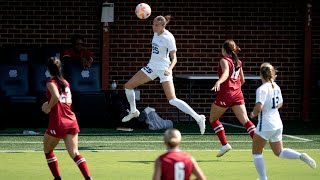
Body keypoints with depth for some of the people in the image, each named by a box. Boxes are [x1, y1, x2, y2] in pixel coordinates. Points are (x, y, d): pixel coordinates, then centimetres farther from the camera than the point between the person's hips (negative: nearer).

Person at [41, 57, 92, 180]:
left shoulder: (51, 82, -8)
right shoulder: (65, 82, 13)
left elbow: (56, 96, -27)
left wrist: (49, 107, -11)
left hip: (57, 122, -6)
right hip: (71, 121, 6)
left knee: (48, 151, 18)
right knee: (74, 153, 1)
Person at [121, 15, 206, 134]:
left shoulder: (169, 38, -18)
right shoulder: (156, 33, 3)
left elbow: (174, 58, -16)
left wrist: (169, 69, -31)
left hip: (164, 69, -8)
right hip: (152, 66, 8)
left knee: (172, 100, -19)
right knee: (128, 85, 7)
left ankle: (198, 118, -17)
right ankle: (133, 112, 30)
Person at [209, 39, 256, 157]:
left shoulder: (224, 60, -4)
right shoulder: (238, 62, 15)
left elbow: (226, 73, -25)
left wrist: (218, 82, -42)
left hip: (225, 94, -6)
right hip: (237, 95, 6)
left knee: (213, 119, 14)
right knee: (245, 120, -4)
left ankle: (224, 144, 4)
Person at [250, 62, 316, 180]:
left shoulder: (262, 89, -18)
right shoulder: (276, 87, 6)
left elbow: (258, 107, -29)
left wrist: (253, 114, -10)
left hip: (265, 126, -8)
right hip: (277, 125, 8)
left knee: (256, 153, 8)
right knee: (279, 152, 21)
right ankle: (301, 156, 1)